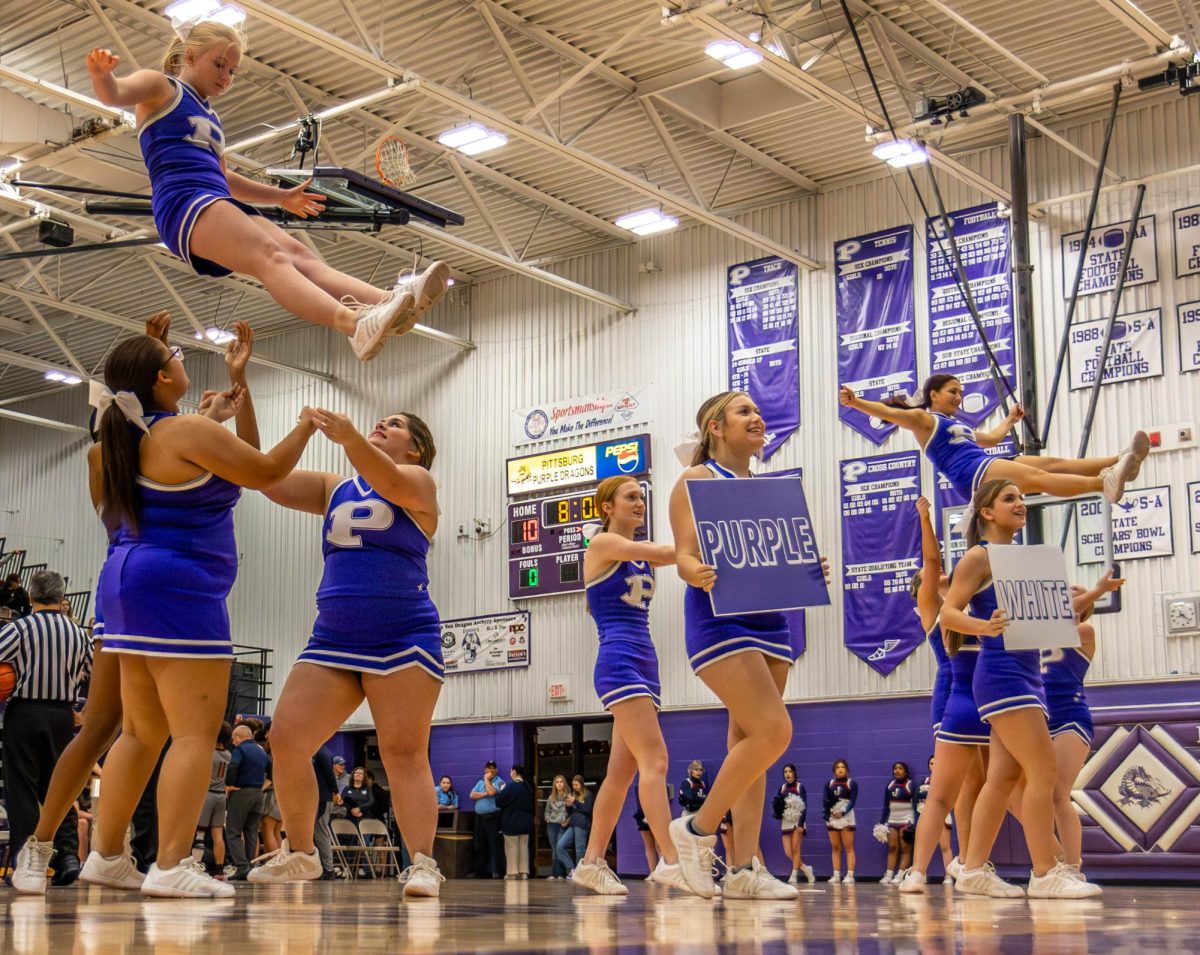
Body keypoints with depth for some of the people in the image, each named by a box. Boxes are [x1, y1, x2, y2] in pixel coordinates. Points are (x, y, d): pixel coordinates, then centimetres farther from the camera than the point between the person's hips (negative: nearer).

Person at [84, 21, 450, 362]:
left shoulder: (209, 117, 32)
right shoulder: (161, 87, 9)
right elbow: (114, 94, -11)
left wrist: (281, 197, 43)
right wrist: (102, 74, -34)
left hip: (218, 204, 9)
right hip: (184, 202, -9)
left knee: (301, 256, -14)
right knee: (271, 257, -31)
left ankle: (392, 303, -35)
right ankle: (356, 324, -54)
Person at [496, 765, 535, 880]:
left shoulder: (510, 787, -17)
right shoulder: (527, 787, 6)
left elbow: (499, 801, -14)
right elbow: (531, 804, 14)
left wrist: (500, 792, 2)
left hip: (512, 822, -6)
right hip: (526, 822, 6)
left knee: (512, 847, 1)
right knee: (524, 847, 10)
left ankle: (512, 872, 1)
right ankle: (524, 872, 10)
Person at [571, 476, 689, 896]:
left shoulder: (642, 554, 21)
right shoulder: (602, 544, -1)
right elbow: (664, 553, -13)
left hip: (645, 666, 8)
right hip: (619, 663, -8)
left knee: (622, 772, 7)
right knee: (655, 759, -18)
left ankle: (591, 862, 12)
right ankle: (671, 861, -24)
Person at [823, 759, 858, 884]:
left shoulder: (852, 784, 2)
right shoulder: (829, 784, 10)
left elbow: (852, 801, -8)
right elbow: (825, 800, 1)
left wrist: (843, 812, -22)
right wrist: (826, 813, -17)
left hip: (846, 817, -3)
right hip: (832, 818, 3)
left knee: (848, 848, -6)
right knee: (835, 848, 6)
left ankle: (850, 875, -9)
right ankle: (836, 875, 8)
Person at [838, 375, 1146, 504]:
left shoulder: (957, 426, 35)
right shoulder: (923, 419, 9)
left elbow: (992, 438, 49)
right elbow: (888, 411, -8)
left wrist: (1010, 420, 60)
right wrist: (855, 402, -23)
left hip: (989, 467, 9)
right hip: (971, 473, -9)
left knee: (1054, 463, -8)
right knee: (1037, 477, -28)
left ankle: (1119, 464, -22)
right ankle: (1103, 483, -46)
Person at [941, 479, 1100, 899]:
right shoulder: (979, 557, -5)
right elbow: (948, 613, -11)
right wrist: (986, 626, -30)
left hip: (1027, 673, 9)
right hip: (1002, 672, -9)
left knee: (1003, 776, 6)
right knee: (1042, 770, -12)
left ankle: (974, 870, 9)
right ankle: (1045, 873, -9)